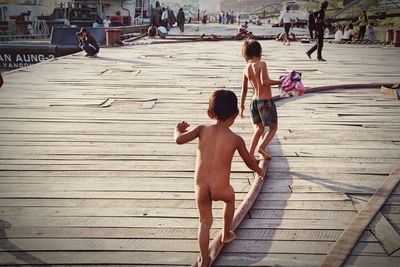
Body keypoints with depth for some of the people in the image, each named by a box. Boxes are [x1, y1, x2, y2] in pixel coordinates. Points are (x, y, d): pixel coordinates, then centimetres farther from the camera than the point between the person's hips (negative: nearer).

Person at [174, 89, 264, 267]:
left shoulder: (202, 130, 0)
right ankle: (226, 234, 47)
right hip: (220, 189, -1)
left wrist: (178, 129, 17)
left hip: (201, 188, 1)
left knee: (205, 222, 18)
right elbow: (249, 162, 8)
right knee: (230, 198, 34)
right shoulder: (236, 139, -3)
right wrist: (259, 171, 30)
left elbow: (179, 139, -7)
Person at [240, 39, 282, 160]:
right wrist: (279, 82, -16)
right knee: (273, 128, 9)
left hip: (254, 101, 6)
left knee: (259, 129, 19)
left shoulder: (246, 69, 5)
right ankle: (262, 147, -13)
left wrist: (241, 105, 19)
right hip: (266, 101, -6)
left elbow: (244, 89, 11)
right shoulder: (261, 64, -13)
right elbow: (264, 82, -27)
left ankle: (250, 154, 11)